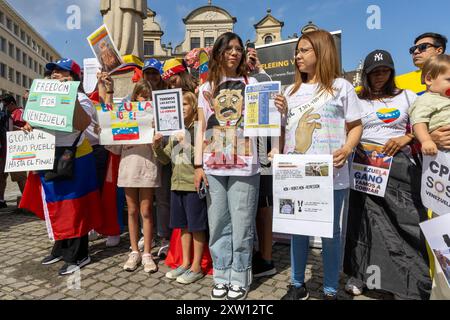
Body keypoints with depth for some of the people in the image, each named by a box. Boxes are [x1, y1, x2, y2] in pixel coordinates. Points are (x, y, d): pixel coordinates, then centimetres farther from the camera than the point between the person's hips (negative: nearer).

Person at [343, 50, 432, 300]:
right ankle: (358, 274, 16)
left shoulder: (407, 96, 13)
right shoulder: (357, 101, 11)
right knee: (364, 220, 1)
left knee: (410, 222, -4)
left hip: (400, 166, 0)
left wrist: (406, 138, -9)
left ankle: (416, 284, 11)